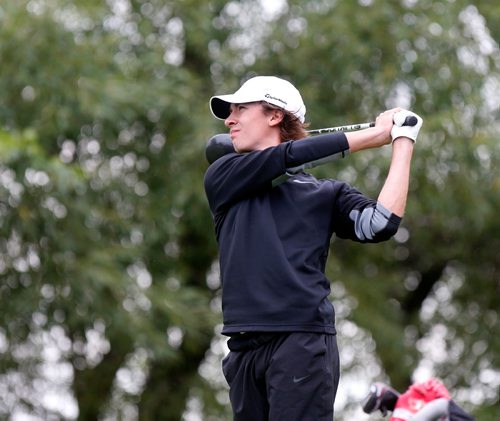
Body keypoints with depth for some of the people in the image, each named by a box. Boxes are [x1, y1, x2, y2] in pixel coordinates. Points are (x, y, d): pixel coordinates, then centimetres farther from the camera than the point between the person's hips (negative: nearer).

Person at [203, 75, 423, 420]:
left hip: (303, 343, -3)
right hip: (244, 349, 3)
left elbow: (380, 224, -6)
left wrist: (403, 142, 0)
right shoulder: (223, 177, 15)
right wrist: (377, 134, 4)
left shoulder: (326, 193, 11)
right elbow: (289, 157, 1)